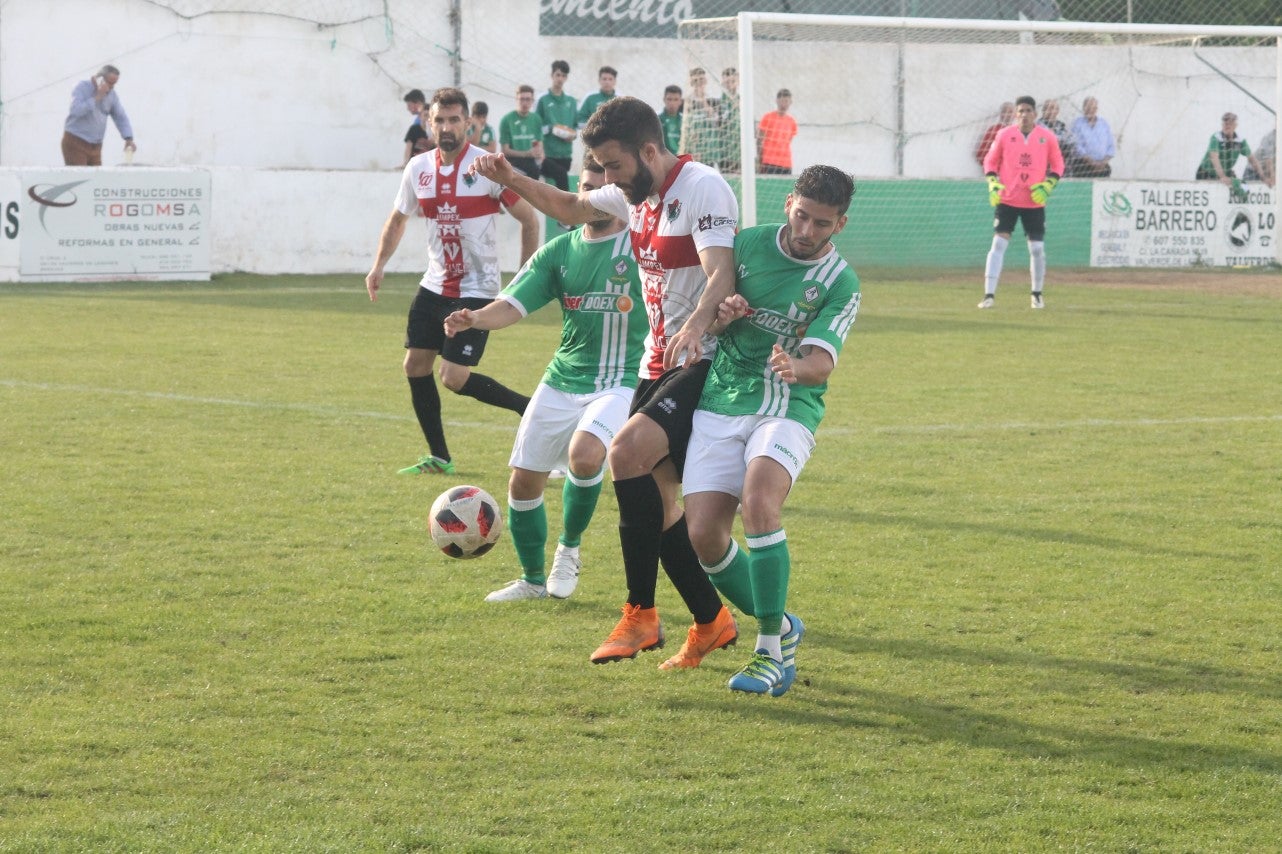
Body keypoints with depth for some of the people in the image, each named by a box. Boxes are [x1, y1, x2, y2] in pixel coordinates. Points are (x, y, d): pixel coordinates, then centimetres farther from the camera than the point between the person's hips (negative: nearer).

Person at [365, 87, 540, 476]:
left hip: (477, 289, -6)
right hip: (435, 284, 6)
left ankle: (531, 409, 4)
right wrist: (379, 265, 9)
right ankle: (439, 458, 14)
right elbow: (398, 218, 20)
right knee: (415, 364, 3)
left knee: (454, 378, -14)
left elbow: (529, 220, -9)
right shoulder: (418, 168, 2)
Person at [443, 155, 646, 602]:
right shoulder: (559, 251, 6)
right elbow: (514, 304, -2)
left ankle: (569, 549, -3)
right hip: (562, 380, 5)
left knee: (584, 454, -30)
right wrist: (475, 318, -23)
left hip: (621, 381, -5)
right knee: (523, 481, 4)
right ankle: (533, 580, 28)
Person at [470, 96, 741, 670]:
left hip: (706, 363, -9)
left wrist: (697, 324, -49)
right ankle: (711, 622, 19)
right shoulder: (636, 195, 11)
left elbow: (721, 274, -30)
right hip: (659, 363, 9)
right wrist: (512, 180, 16)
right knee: (652, 494, 5)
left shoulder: (701, 187, -16)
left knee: (627, 451, -26)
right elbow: (571, 208, 31)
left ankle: (640, 615, -18)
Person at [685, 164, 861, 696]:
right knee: (704, 534, -10)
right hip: (720, 406, 3)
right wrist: (719, 316, -11)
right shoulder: (747, 244, 4)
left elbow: (821, 363, -15)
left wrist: (795, 368, -38)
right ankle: (780, 628, 17)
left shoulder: (840, 283, -4)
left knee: (759, 500, -31)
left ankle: (772, 653, -22)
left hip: (786, 410, -3)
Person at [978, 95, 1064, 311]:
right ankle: (989, 295, -11)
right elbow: (990, 161, 7)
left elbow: (1058, 165, 7)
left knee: (1037, 248, 4)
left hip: (1035, 202, 1)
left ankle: (1037, 294, 23)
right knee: (998, 244, -10)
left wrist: (1047, 186, -9)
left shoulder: (1047, 137, -1)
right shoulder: (1004, 135, -2)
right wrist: (993, 184, -8)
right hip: (1007, 201, -1)